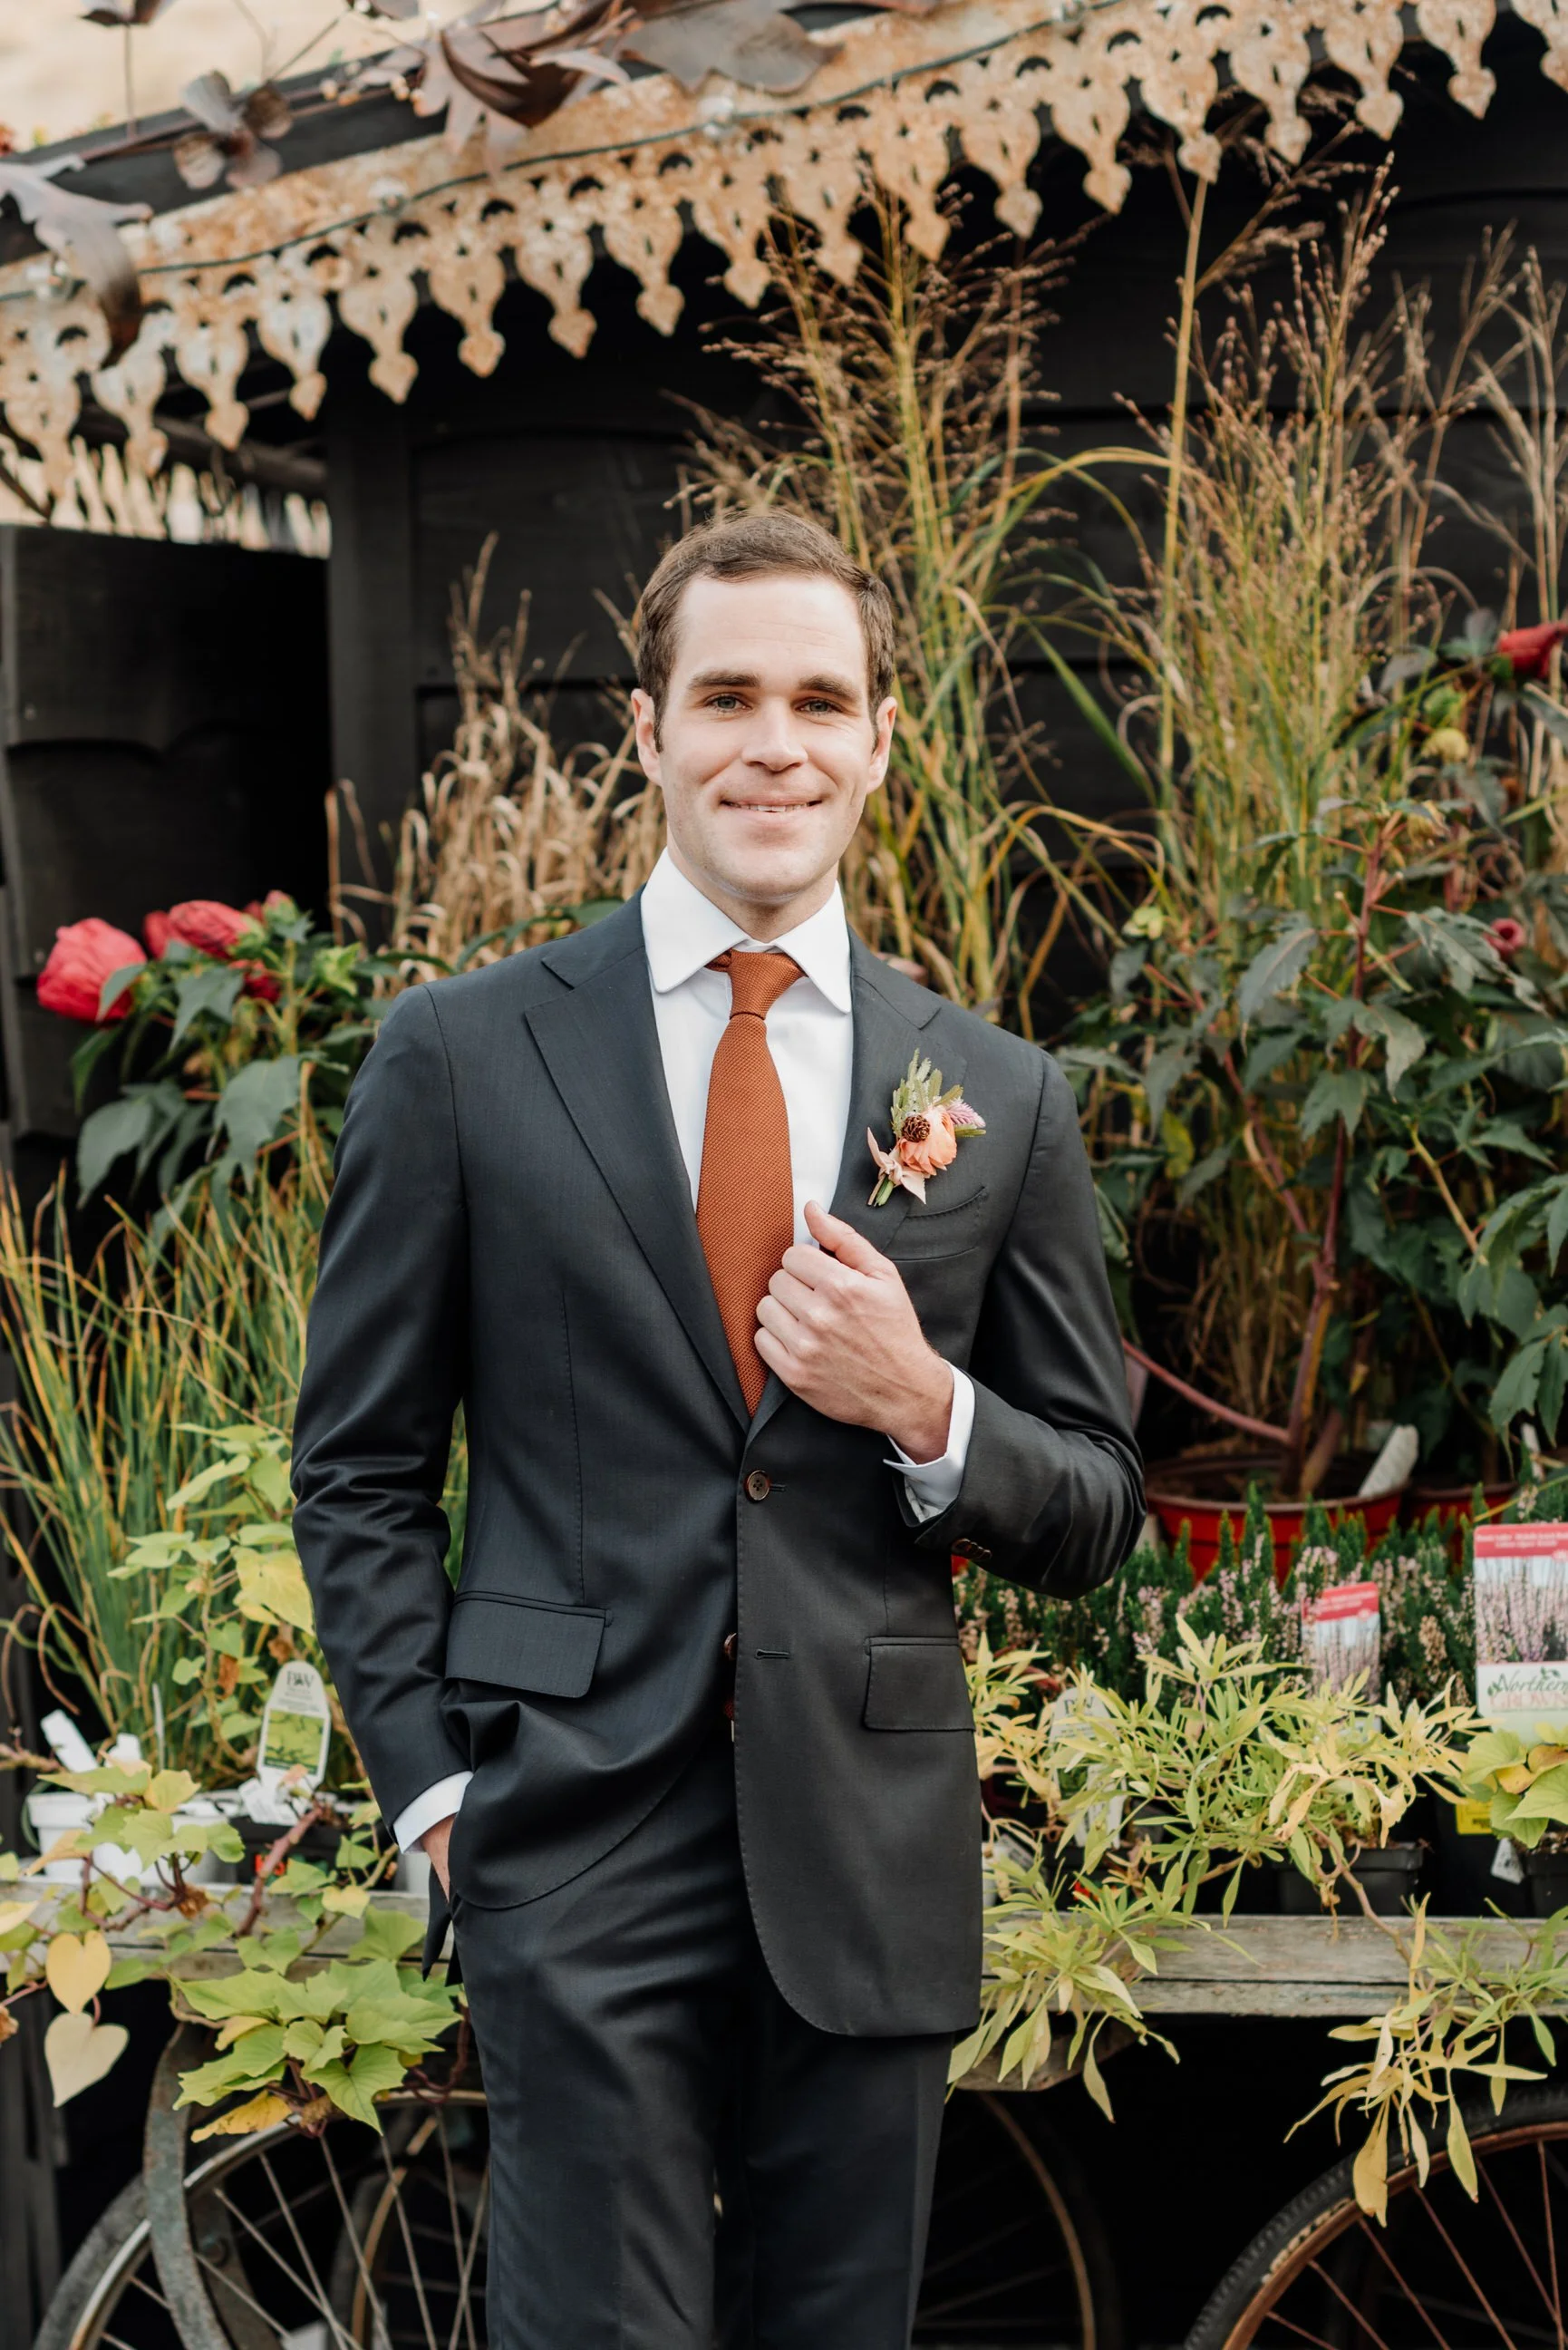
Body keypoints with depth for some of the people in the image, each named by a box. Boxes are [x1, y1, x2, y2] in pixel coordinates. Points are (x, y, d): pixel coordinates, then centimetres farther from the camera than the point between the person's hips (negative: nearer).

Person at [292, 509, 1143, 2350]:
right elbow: (357, 1466, 6)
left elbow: (1095, 1516, 11)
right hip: (578, 1848, -2)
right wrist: (433, 1783, -4)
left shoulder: (999, 1097, 8)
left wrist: (928, 1410, -9)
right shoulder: (460, 1057, 3)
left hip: (874, 1858, 3)